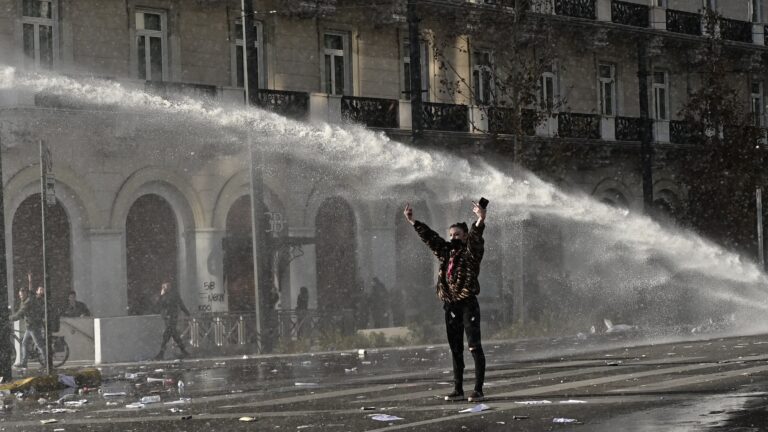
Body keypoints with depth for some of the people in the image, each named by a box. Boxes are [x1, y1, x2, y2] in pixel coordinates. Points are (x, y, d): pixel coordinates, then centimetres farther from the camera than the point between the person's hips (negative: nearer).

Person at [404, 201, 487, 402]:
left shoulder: (471, 251, -3)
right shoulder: (446, 252, 14)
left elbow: (475, 238, -22)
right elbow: (429, 236, 21)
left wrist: (480, 221, -40)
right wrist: (412, 221, 23)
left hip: (468, 304, -7)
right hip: (450, 306, 7)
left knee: (475, 347, -8)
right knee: (455, 349, 10)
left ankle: (478, 390, -9)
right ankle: (458, 390, 15)